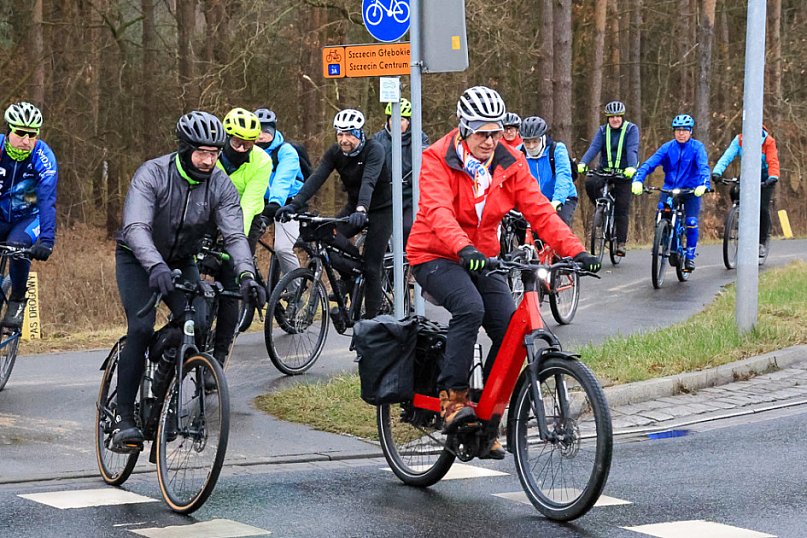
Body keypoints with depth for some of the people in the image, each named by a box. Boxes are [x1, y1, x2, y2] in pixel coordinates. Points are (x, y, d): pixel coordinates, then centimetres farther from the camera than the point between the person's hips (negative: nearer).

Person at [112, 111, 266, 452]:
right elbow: (135, 227, -39)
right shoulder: (152, 175, -27)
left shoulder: (221, 185, -16)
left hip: (181, 262, 4)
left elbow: (235, 235, -25)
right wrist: (156, 266, -56)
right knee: (141, 328, -23)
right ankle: (124, 418, -18)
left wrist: (246, 275, -44)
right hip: (138, 259, -4)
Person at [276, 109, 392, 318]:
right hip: (354, 206, 5)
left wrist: (361, 209, -55)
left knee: (371, 268, -11)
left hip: (380, 209, -5)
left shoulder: (374, 150, -23)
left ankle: (371, 318, 0)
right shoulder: (334, 153, -8)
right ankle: (349, 277, 0)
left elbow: (369, 181, -38)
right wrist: (294, 205, -34)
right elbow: (316, 179, -19)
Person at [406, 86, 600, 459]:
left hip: (482, 259, 5)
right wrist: (463, 249, -51)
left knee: (510, 330, -12)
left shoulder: (509, 163, -2)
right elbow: (438, 211, -32)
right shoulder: (438, 160, -16)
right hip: (436, 257, -5)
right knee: (470, 308, -33)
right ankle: (452, 398, -25)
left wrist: (574, 250, -24)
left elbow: (539, 210, -10)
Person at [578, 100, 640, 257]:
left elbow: (632, 150, -17)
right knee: (590, 183, -29)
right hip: (605, 171, 3)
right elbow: (594, 148, -8)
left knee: (621, 209, -8)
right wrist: (582, 163, -27)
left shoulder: (631, 129, -3)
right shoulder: (603, 131, 6)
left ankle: (621, 242, -1)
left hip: (624, 174, -3)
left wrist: (631, 167, -36)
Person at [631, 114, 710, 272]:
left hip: (691, 190, -2)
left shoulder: (697, 147, -8)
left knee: (691, 223, -17)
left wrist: (703, 185, -42)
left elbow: (703, 167, -22)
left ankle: (690, 256, 3)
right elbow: (650, 163, -13)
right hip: (670, 188, 2)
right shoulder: (667, 147, -2)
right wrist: (638, 180, -30)